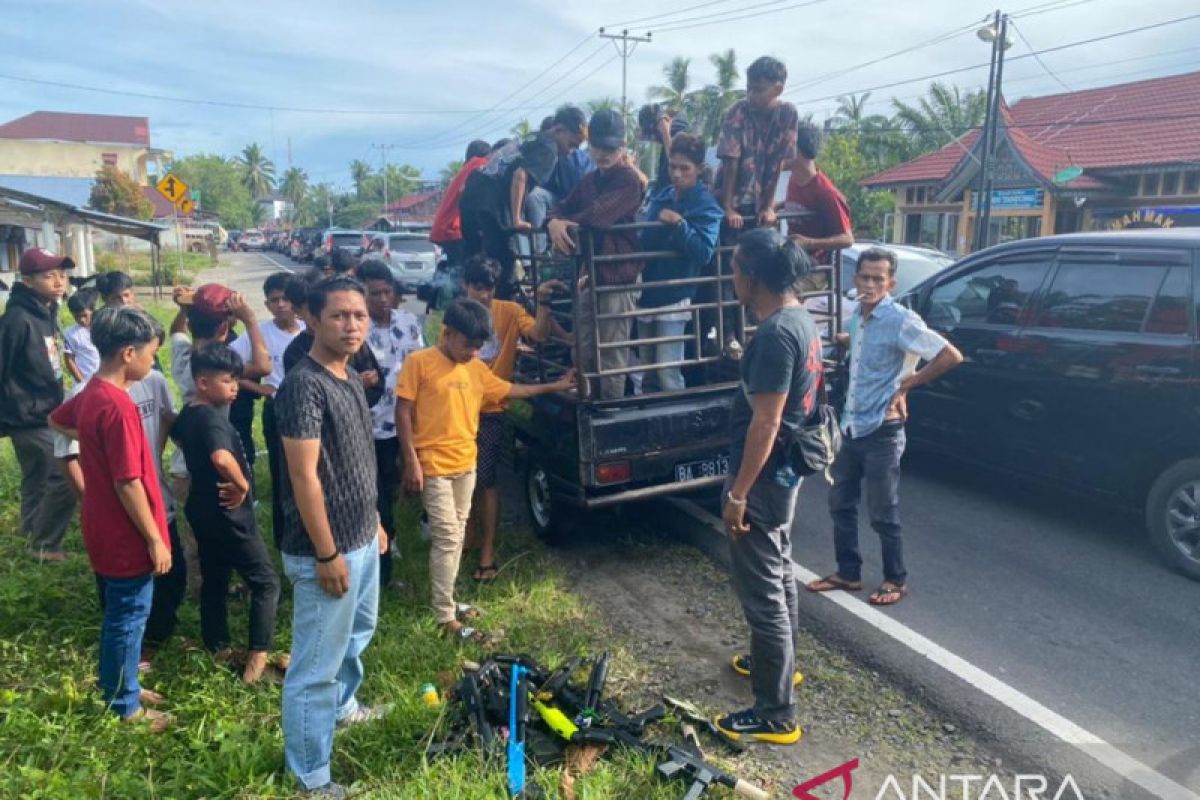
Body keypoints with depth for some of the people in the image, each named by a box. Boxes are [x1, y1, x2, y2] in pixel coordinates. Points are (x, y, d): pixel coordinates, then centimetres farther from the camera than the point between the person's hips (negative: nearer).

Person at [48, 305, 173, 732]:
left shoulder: (91, 393, 3)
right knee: (128, 620, 6)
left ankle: (120, 687, 38)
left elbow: (57, 420, 25)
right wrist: (155, 539, -18)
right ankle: (125, 707, 22)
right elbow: (128, 484, -25)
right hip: (127, 538, -9)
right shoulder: (118, 407, -27)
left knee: (119, 616, 22)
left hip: (106, 532, 9)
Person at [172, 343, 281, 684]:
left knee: (213, 581, 19)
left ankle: (218, 650, 30)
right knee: (265, 581, 2)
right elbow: (222, 458, -45)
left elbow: (177, 436, 29)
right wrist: (242, 484, -27)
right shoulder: (213, 418, -25)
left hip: (203, 511, 9)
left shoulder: (187, 413, 5)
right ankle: (257, 657, 0)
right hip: (228, 514, -9)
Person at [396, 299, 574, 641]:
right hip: (433, 466, -7)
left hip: (466, 465, 7)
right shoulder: (419, 362, -11)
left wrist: (554, 386, 20)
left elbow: (508, 390, 20)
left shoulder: (476, 368, 7)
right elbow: (403, 412, -10)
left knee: (457, 536, 13)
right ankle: (445, 617, 2)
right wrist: (411, 460, -14)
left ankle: (446, 600, 26)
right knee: (447, 539, -6)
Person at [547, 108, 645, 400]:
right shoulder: (589, 181, 16)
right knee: (584, 353, 13)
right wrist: (554, 222, -15)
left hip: (619, 278, -8)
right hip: (591, 275, 8)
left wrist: (565, 225, -13)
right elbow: (563, 209, 8)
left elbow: (599, 214, -25)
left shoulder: (629, 180, -9)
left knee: (611, 358, -3)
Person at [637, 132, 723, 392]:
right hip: (647, 292, 7)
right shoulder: (661, 196, 9)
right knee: (645, 368, 18)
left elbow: (704, 253, -20)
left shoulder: (706, 205, -8)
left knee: (668, 373, -7)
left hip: (673, 296, -7)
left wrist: (679, 223, -26)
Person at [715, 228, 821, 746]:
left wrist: (738, 493, -21)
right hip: (787, 469, 10)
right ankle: (780, 662, 44)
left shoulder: (775, 334, -24)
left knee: (762, 590, -1)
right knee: (779, 573, 24)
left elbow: (766, 421, -25)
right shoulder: (802, 320, 7)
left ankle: (775, 716, 10)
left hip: (764, 475, -10)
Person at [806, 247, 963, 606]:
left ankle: (896, 580, 23)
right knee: (841, 504, 15)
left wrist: (907, 384, -14)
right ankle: (848, 573, 29)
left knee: (882, 514, 4)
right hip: (851, 428, 8)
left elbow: (951, 356, -19)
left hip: (881, 432, -8)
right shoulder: (858, 315, 6)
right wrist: (842, 339, 10)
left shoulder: (901, 320, -17)